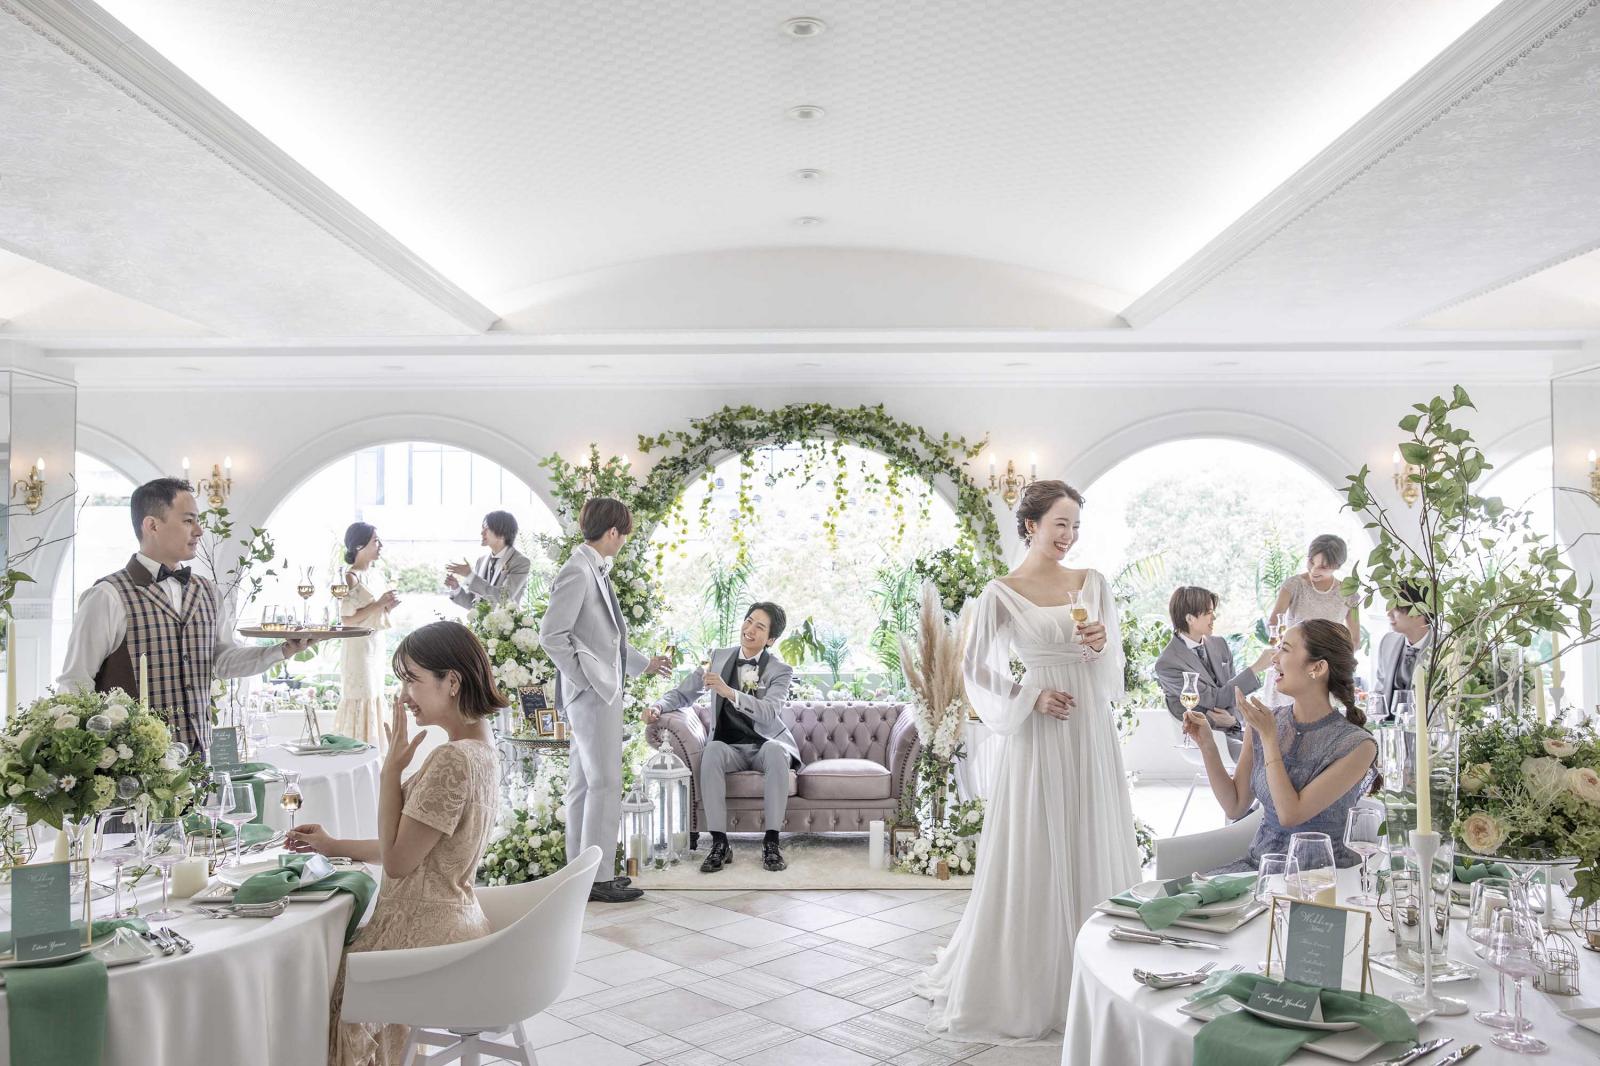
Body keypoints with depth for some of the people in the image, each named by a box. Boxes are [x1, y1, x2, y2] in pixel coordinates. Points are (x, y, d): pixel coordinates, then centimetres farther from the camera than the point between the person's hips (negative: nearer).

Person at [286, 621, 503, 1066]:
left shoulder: (453, 760, -25)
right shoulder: (479, 750, 6)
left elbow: (396, 860, -17)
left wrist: (392, 769, -15)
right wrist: (334, 846, 15)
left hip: (425, 937, -8)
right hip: (453, 924, 8)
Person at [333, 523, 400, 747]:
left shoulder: (370, 574, 12)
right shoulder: (351, 577, -14)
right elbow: (347, 619, -20)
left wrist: (387, 607, 2)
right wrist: (378, 604, -19)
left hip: (374, 646, 9)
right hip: (359, 647, -9)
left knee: (373, 700, 12)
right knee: (361, 702, -4)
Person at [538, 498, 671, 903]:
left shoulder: (597, 571, 13)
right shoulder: (577, 573, -15)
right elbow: (551, 634, -19)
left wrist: (644, 663, 27)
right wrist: (587, 677, -16)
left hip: (603, 691, 10)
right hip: (592, 693, -10)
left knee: (585, 784, 13)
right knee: (605, 784, -5)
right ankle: (597, 878, 1)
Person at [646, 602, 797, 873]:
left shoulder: (781, 671, -4)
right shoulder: (718, 657, 6)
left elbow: (768, 712, -22)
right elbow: (682, 694, 9)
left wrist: (729, 692, -35)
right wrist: (658, 707, -13)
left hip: (765, 745, -2)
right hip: (730, 747, 2)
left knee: (775, 749, -36)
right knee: (712, 750, -33)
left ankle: (771, 842, -30)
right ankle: (719, 843, -31)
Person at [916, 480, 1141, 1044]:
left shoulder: (1093, 583, 7)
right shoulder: (1002, 593, -4)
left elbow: (1114, 661, 9)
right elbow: (977, 670, 0)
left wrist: (1102, 643, -12)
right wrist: (1030, 698, -12)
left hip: (1092, 731, 4)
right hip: (1040, 734, -4)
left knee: (1093, 848, 10)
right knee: (1034, 857, 1)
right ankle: (1023, 983, 17)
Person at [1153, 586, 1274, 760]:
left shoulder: (1219, 644, 7)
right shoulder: (1167, 664, -16)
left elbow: (1233, 689, 13)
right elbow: (1217, 698, -16)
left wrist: (1232, 718, -11)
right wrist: (1256, 667, -18)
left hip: (1234, 726, 7)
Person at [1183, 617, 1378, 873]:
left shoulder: (1356, 745, -13)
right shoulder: (1263, 723, 0)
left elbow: (1290, 814, -19)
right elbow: (1235, 806, 5)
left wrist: (1269, 737, -17)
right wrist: (1207, 746, -7)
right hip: (1258, 863, 5)